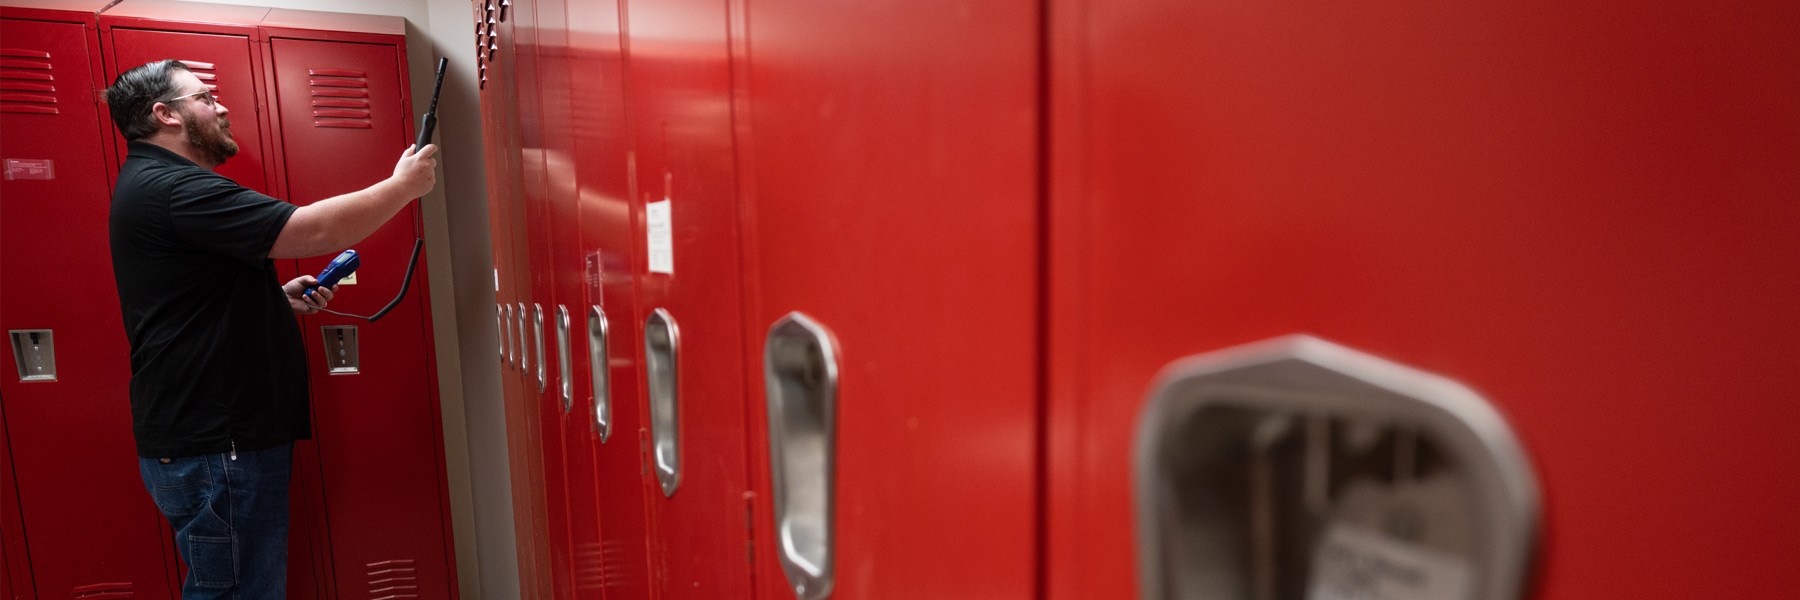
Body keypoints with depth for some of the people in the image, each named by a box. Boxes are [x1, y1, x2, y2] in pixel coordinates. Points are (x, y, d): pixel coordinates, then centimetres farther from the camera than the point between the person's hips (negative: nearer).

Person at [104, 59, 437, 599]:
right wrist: (403, 185, -11)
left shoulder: (150, 184, 20)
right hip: (215, 450, -11)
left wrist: (279, 298, 12)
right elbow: (314, 231, -23)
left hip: (208, 438, 11)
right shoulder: (174, 188, -17)